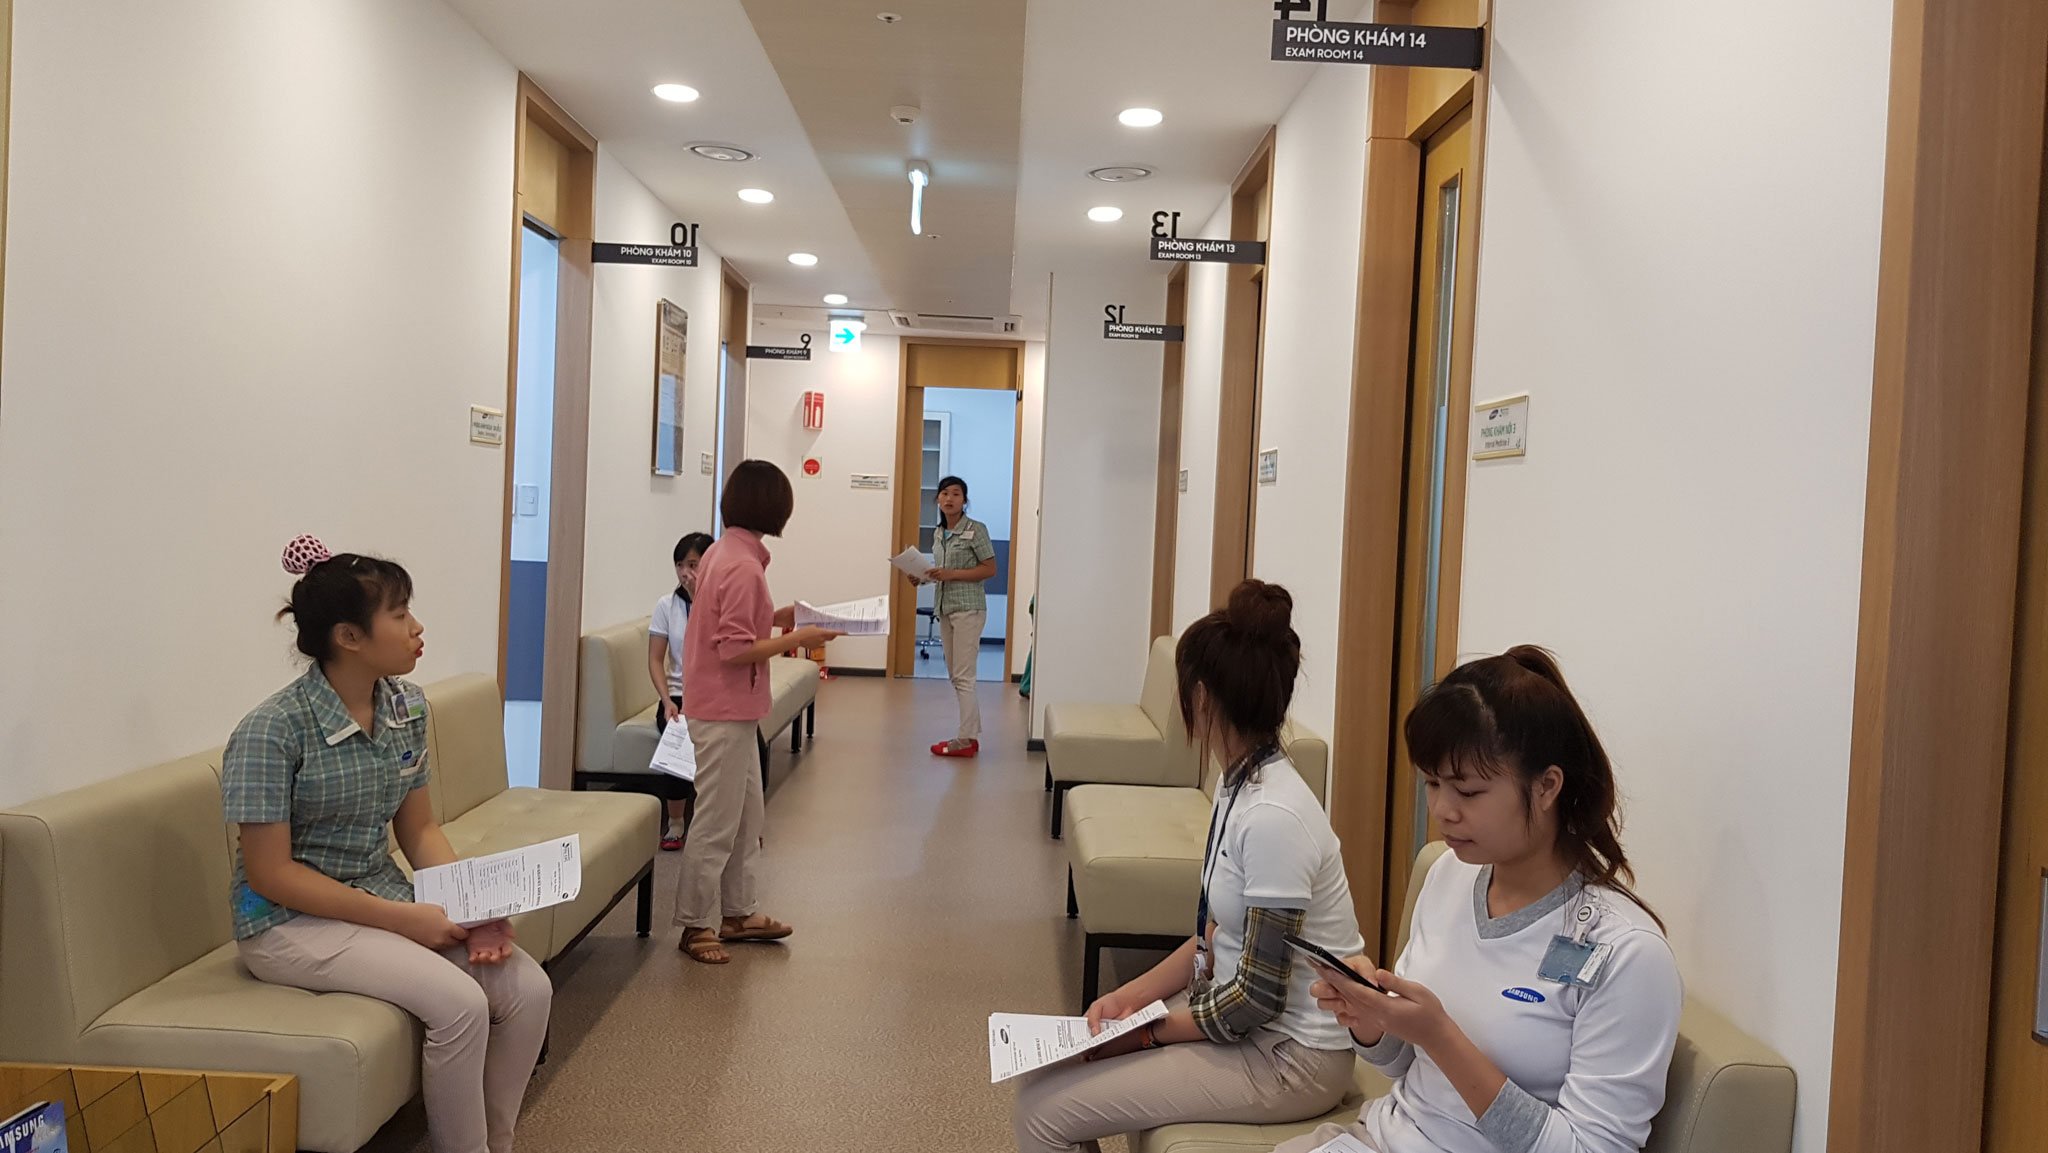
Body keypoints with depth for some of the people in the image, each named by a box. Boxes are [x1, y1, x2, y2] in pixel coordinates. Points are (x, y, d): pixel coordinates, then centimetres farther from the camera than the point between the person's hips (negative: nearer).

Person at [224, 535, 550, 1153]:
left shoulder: (407, 707, 1)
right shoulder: (271, 732, -19)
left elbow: (419, 830, 8)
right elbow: (270, 874, -17)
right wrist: (402, 918, -21)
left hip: (386, 897, 6)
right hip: (292, 919, -6)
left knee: (528, 989, -12)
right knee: (460, 1004, -27)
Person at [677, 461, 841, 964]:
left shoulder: (722, 552, 8)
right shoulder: (743, 566, -21)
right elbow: (735, 650, -24)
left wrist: (774, 617, 11)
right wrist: (797, 639, -17)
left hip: (731, 709, 10)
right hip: (724, 712, -10)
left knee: (746, 812, 18)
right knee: (717, 821, 1)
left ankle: (736, 912, 29)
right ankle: (698, 925, 13)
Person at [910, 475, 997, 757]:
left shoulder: (976, 529, -8)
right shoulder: (938, 533, 13)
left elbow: (990, 569, -10)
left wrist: (951, 574, -17)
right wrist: (925, 577, 2)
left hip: (968, 607, -8)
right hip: (944, 608, 8)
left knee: (963, 676, -7)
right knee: (955, 676, 10)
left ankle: (966, 740, -2)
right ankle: (972, 734, 17)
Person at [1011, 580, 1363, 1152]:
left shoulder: (1273, 816, -26)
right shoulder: (1239, 784, 3)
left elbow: (1259, 998, -22)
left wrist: (1148, 1032, -11)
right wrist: (1131, 995, 0)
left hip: (1290, 1058, -8)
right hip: (1241, 1013, 8)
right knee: (1050, 1070, 7)